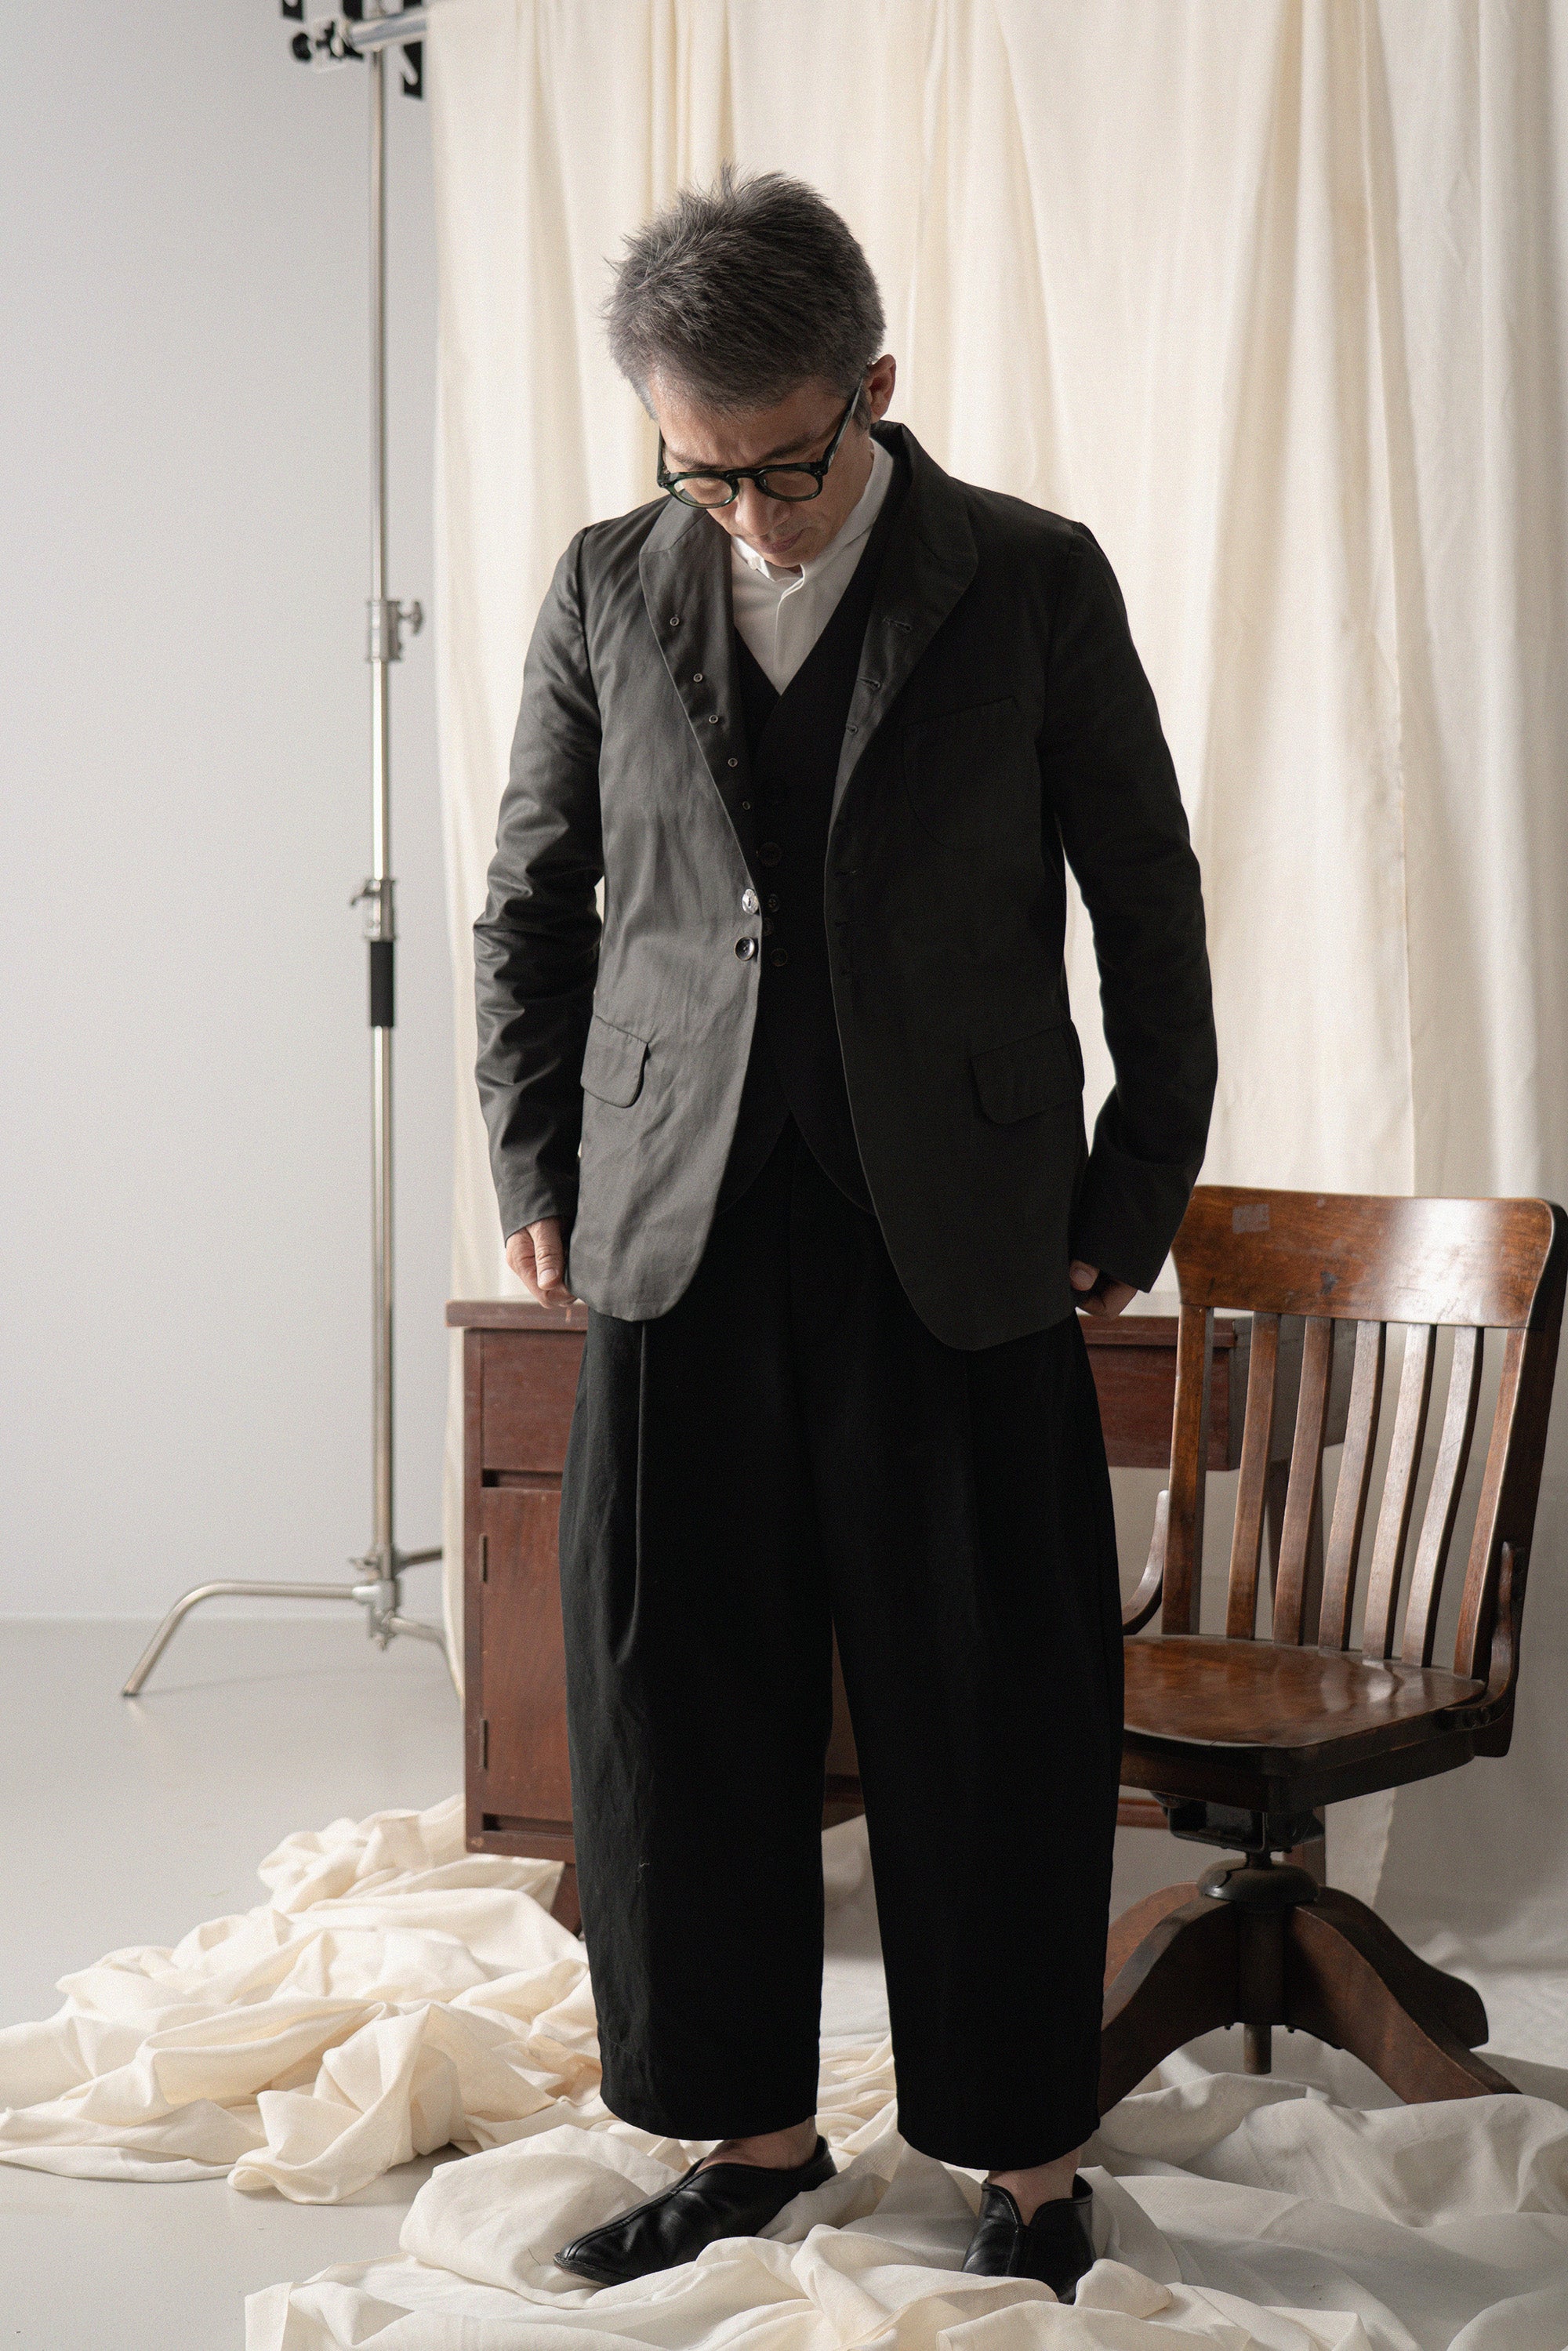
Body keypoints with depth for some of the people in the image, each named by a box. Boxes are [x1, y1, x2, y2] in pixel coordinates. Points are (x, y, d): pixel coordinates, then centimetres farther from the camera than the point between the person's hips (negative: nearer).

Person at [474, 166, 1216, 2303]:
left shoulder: (1034, 584, -1)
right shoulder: (608, 590, 5)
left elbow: (1150, 904, 4)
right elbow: (530, 904, 14)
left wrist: (1142, 1192, 3)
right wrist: (538, 1176, 8)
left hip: (958, 1242, -2)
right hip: (682, 1237, 3)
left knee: (991, 1721, 4)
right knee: (679, 1703, 7)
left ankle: (1031, 2161, 20)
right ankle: (755, 2130, 25)